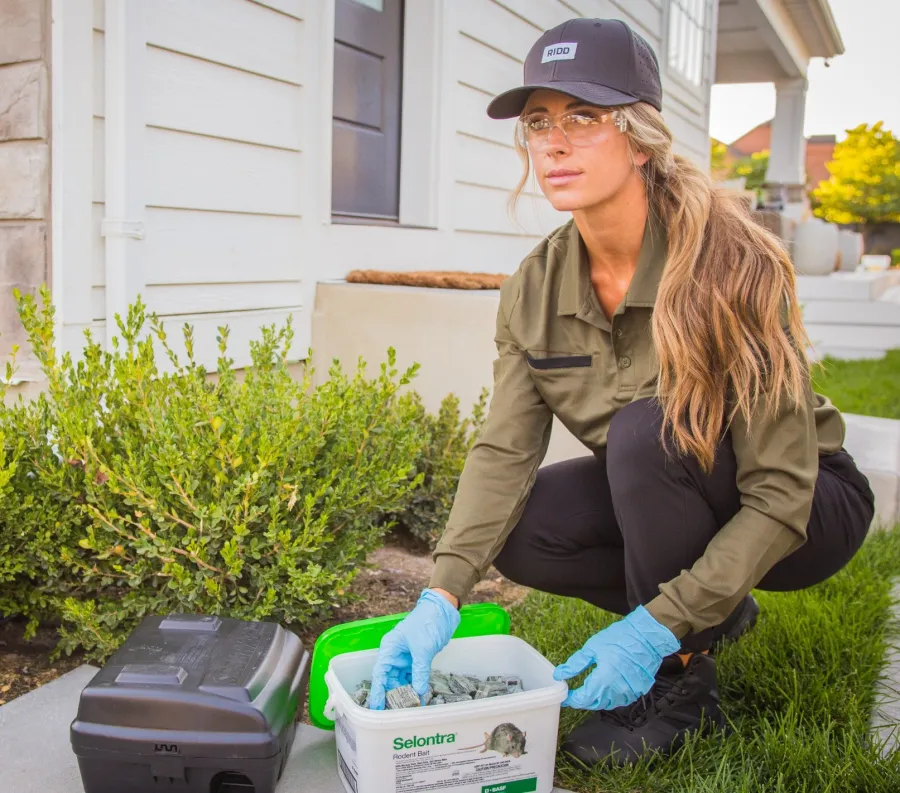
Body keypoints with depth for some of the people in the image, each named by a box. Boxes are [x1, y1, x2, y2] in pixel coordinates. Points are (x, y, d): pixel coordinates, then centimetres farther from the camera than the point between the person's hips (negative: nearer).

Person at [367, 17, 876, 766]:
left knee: (647, 428, -33)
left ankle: (682, 682, -11)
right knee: (517, 531, -17)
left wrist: (656, 628, -34)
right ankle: (710, 613, 7)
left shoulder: (730, 261, -28)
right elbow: (504, 451, -16)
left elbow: (781, 496, -28)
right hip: (660, 494, 5)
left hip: (807, 509, -5)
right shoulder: (535, 288, -11)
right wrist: (441, 597, -29)